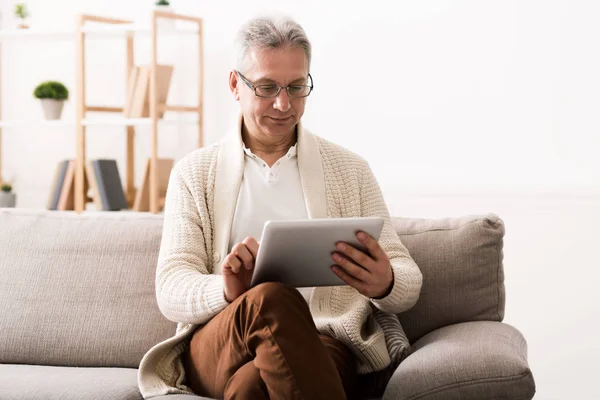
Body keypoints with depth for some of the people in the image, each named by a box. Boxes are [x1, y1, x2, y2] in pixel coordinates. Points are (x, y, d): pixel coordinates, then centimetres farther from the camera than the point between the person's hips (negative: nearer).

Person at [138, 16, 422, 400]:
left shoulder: (351, 170, 16)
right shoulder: (193, 173, 14)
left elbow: (409, 283, 12)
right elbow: (171, 289, 3)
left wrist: (385, 282, -15)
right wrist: (226, 291, -22)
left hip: (322, 346, -1)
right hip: (216, 348, 2)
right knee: (270, 299, -35)